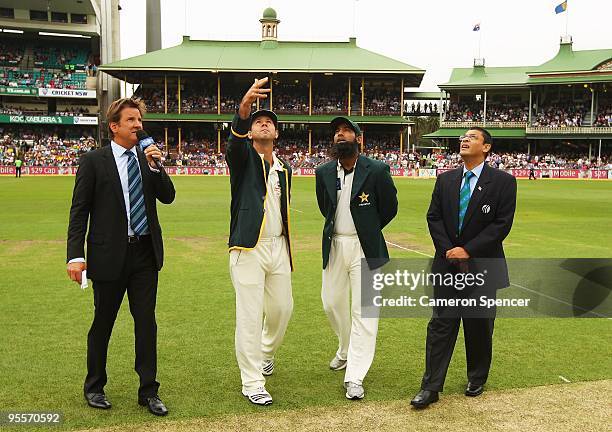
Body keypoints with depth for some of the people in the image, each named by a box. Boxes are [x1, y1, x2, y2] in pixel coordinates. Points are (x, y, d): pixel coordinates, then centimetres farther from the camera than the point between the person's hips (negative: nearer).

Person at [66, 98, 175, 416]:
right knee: (102, 324, 10)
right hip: (109, 255, -3)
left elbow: (168, 197, 5)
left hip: (145, 253, 4)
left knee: (147, 323, 6)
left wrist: (155, 167, -10)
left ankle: (148, 391, 16)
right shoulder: (93, 161, -3)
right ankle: (94, 387, 29)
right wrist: (75, 255, -13)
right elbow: (79, 211, -6)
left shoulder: (148, 159, 10)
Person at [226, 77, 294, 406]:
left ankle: (266, 351, 44)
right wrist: (245, 107, -46)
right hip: (248, 249, -6)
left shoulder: (284, 169, 14)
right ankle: (251, 383, 7)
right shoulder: (242, 156, -2)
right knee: (250, 315, -4)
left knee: (282, 308, 15)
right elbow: (235, 140, -27)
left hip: (278, 247, 6)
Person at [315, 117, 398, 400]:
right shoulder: (324, 172, 3)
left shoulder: (377, 170, -10)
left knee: (364, 311, -5)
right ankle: (346, 349, 42)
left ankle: (354, 377, 1)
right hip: (334, 246, 5)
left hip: (365, 249, -4)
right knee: (332, 303, 15)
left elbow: (390, 207, 1)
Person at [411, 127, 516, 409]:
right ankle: (431, 387, 6)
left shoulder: (503, 182, -5)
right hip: (448, 264, 3)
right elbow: (433, 217, 5)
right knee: (440, 325, 1)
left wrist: (467, 250, -16)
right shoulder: (445, 180, 7)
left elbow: (502, 224, -11)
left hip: (482, 266, -2)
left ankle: (477, 380, 31)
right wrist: (449, 251, -9)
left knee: (479, 327, 10)